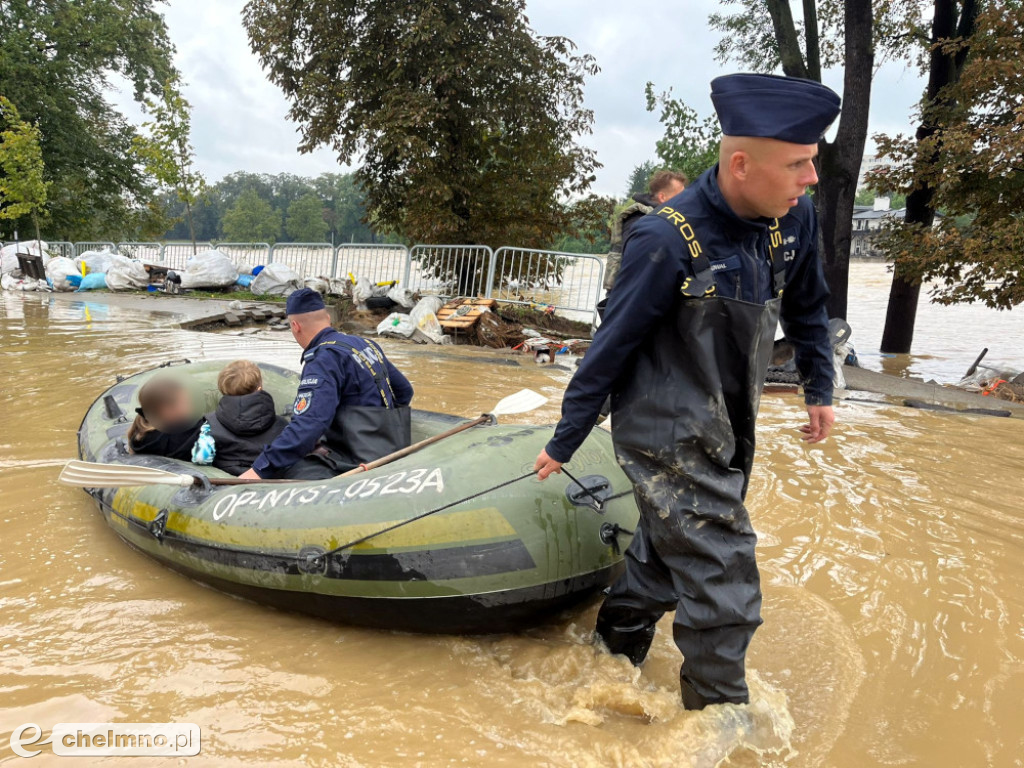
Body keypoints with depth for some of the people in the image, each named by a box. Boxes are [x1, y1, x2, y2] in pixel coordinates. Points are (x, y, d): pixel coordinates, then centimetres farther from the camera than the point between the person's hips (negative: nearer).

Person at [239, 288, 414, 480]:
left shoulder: (324, 358, -13)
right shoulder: (366, 344, 12)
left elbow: (308, 424, -26)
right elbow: (404, 391, 24)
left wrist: (259, 469, -25)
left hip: (360, 462, -9)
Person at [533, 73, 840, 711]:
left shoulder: (794, 219, -5)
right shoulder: (670, 241, -24)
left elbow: (807, 307, 14)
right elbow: (610, 348, -16)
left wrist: (820, 389, 20)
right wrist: (564, 443, -7)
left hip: (729, 435, 7)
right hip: (669, 441, -7)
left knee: (668, 558, 21)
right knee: (723, 588, -2)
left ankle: (613, 656, 44)